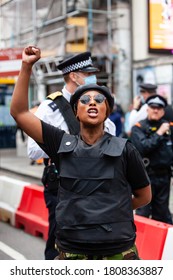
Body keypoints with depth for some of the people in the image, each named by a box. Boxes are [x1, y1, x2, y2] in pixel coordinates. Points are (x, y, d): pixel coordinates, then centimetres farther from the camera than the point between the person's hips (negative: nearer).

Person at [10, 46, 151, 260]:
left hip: (118, 252, -1)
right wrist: (26, 66, -5)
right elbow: (19, 112, 1)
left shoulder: (124, 150, -1)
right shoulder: (63, 144, 3)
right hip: (72, 252, 1)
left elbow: (144, 195, 11)